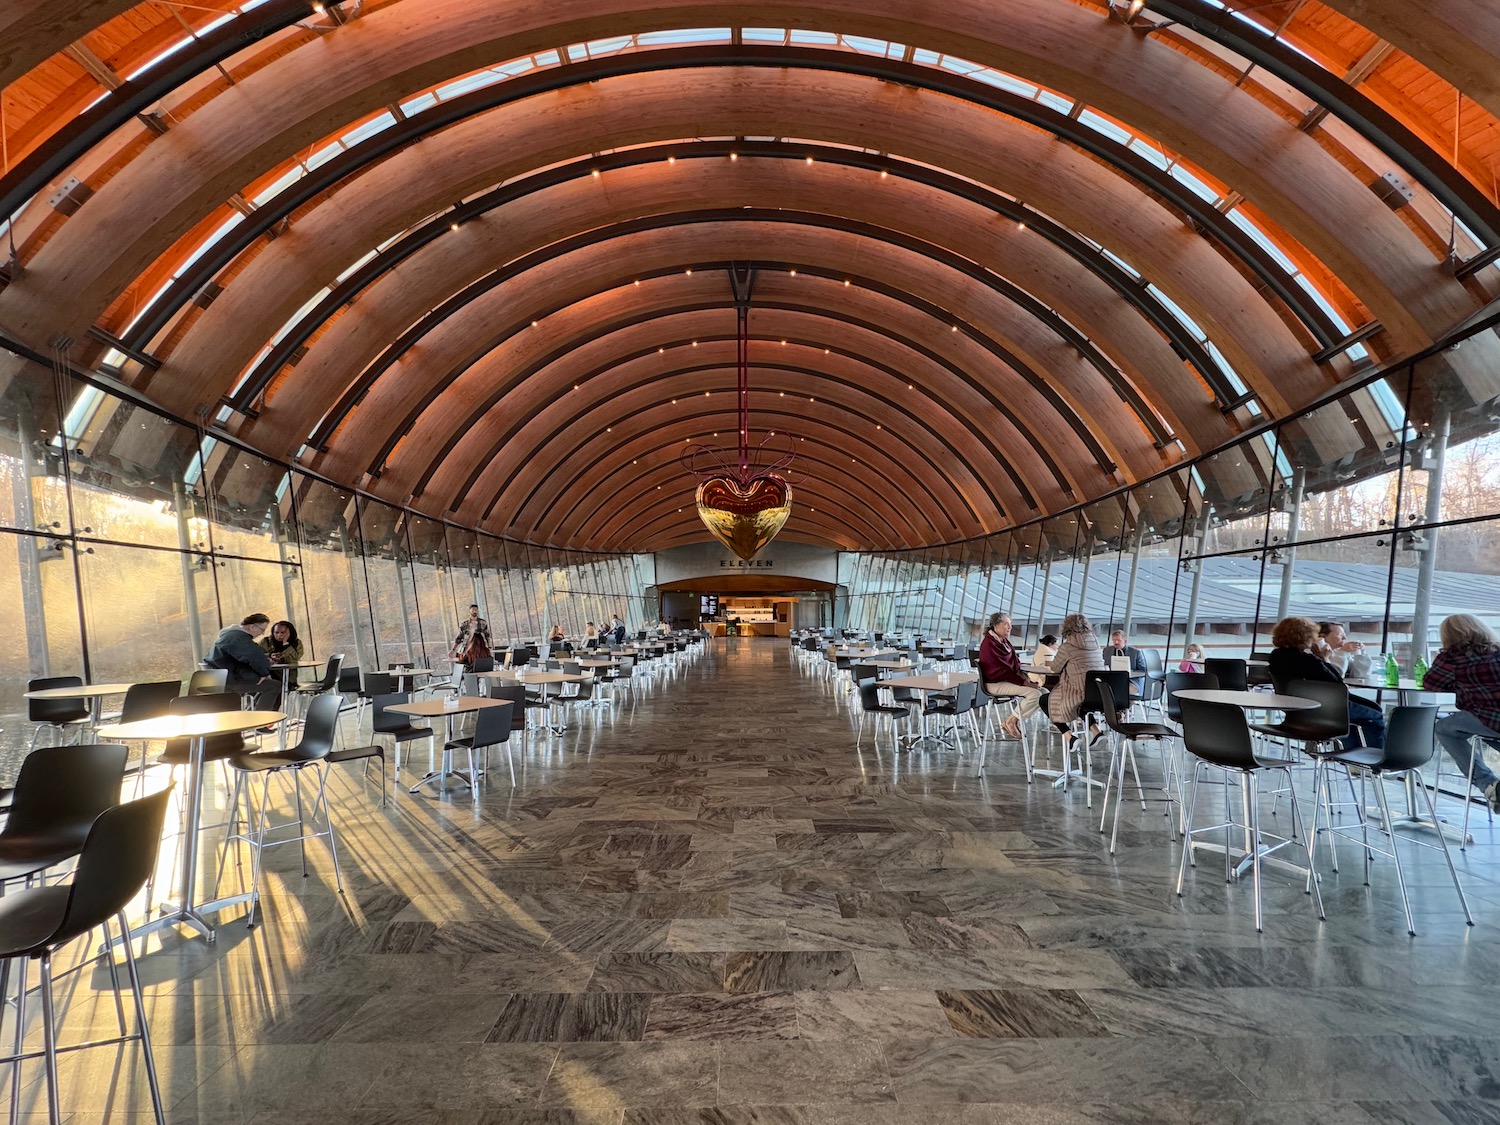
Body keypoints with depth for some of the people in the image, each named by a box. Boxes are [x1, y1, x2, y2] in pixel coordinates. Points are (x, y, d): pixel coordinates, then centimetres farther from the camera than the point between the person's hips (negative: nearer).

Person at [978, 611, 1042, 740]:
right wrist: (1023, 682, -19)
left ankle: (1017, 722, 0)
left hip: (1007, 680, 10)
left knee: (1043, 691, -1)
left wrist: (1026, 679, 2)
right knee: (1035, 694, -22)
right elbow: (1000, 670, -19)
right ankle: (1010, 721, -7)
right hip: (995, 684, -10)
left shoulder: (1004, 641, 14)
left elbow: (1014, 664, 18)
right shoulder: (989, 644, -16)